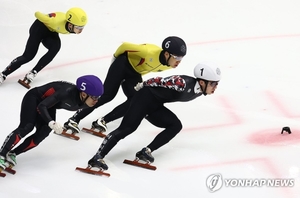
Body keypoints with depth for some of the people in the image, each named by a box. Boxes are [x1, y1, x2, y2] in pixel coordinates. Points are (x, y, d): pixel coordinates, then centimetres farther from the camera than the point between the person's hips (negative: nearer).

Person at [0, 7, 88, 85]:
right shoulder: (57, 21, -42)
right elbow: (37, 14, -23)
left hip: (51, 32, 5)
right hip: (39, 27, -5)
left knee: (55, 47, -25)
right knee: (28, 56, -10)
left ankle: (33, 73, -16)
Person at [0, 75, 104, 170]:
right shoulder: (68, 92, -40)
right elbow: (41, 106, -37)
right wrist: (51, 123, -48)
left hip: (49, 106, 7)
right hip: (34, 98, -7)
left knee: (43, 134, -11)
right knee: (26, 127, -21)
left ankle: (12, 154, -5)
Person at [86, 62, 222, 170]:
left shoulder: (199, 91, 0)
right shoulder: (184, 84, -29)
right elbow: (160, 81, -19)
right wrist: (143, 85, -4)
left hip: (155, 106, 9)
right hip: (146, 97, -9)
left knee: (176, 126, -4)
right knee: (128, 127, -19)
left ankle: (146, 152, -7)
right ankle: (98, 157, -25)